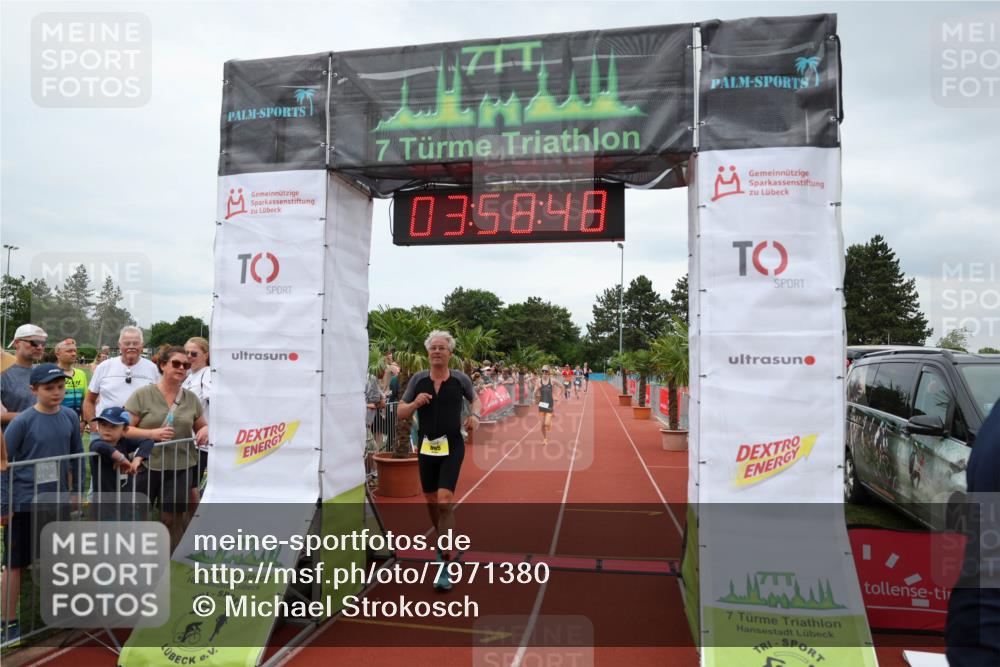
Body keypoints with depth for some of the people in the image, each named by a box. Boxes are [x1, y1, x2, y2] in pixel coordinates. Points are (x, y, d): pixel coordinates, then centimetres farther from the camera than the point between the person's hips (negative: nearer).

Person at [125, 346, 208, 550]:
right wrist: (152, 433, -19)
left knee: (172, 517, 6)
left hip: (180, 467, 2)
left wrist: (205, 430, -5)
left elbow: (201, 426, 19)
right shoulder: (143, 395, -3)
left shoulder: (191, 398, 8)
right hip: (146, 466, -2)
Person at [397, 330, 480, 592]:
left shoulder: (460, 379, -1)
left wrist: (475, 415, -1)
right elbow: (401, 412, 6)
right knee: (431, 502, 14)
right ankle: (443, 540, 42)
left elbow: (475, 398, 19)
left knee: (445, 499, -16)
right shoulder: (418, 379, 2)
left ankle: (444, 564, -10)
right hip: (426, 447, 3)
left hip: (452, 447, -3)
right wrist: (415, 403, -14)